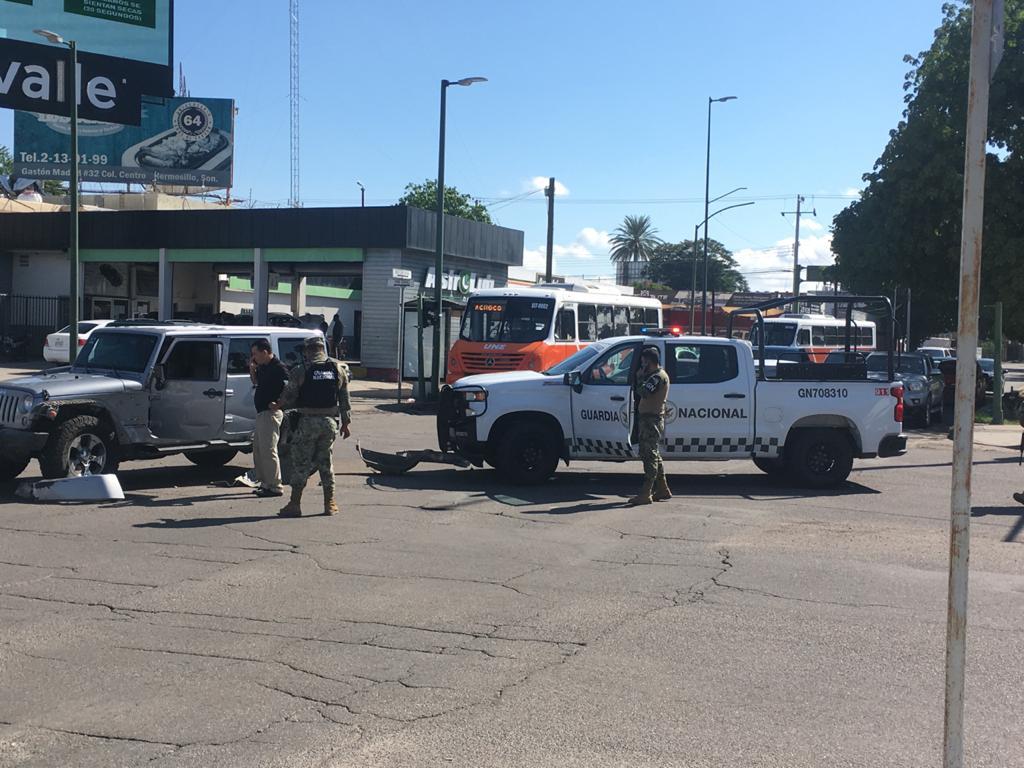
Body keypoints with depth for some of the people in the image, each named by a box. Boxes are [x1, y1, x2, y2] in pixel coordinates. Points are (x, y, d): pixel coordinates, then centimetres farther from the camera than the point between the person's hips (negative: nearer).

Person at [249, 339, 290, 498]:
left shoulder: (279, 368, -17)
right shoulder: (263, 367, 11)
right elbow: (257, 382, 26)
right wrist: (252, 370, 9)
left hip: (271, 413, -10)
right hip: (261, 413, 10)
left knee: (268, 450, -8)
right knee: (258, 448, 16)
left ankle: (275, 487, -3)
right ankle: (265, 483, 25)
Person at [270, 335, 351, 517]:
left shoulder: (300, 371, -7)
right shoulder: (339, 368, 5)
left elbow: (289, 397, -1)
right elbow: (344, 399, 8)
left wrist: (277, 406, 20)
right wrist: (345, 422, 15)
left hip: (308, 422, -3)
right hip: (330, 422, 3)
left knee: (301, 462, 3)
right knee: (326, 461, 13)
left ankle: (295, 504, 4)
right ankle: (330, 503, 14)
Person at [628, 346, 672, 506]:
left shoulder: (658, 376, -14)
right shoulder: (656, 376, 20)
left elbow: (643, 392, -26)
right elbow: (642, 394, 19)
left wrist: (639, 377, -12)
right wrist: (640, 377, 8)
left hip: (652, 420, -11)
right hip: (648, 419, 11)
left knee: (649, 456, -12)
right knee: (653, 455, 16)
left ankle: (645, 494, -14)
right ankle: (662, 489, 23)